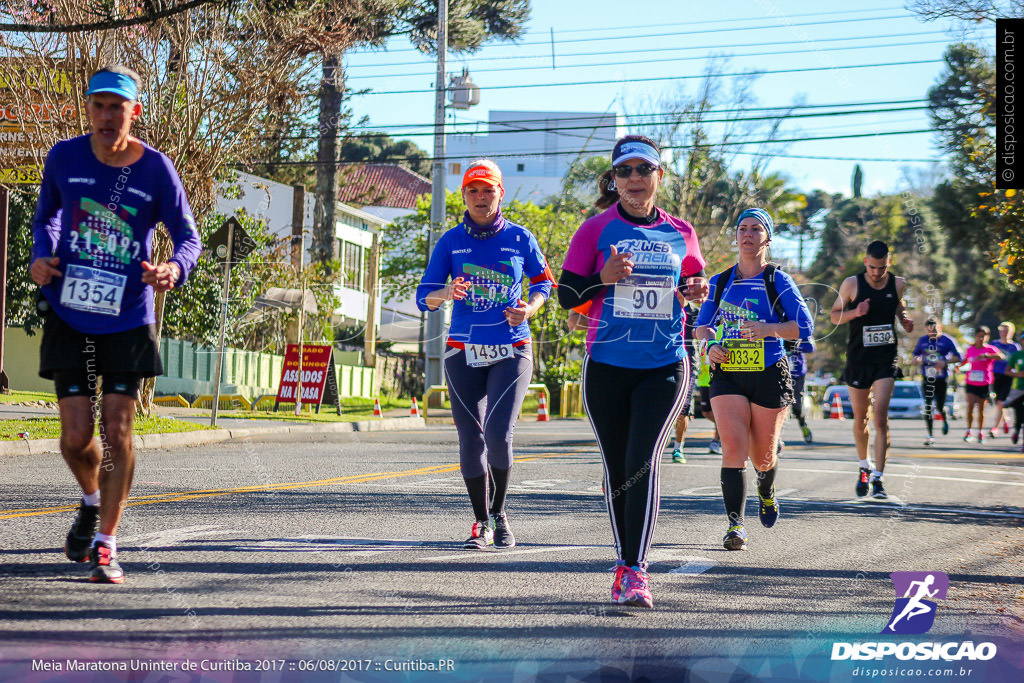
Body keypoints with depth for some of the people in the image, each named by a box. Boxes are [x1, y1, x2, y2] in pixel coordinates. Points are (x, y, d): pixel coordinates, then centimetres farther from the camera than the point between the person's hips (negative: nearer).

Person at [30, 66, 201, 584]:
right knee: (77, 435, -2)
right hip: (68, 314, 1)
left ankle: (105, 546, 7)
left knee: (117, 432, -4)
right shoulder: (64, 157, -2)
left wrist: (174, 270, -24)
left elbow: (189, 237, -1)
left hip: (128, 320, -1)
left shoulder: (155, 169, -7)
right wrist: (41, 256, -4)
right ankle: (92, 502, 32)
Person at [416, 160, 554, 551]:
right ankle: (481, 523, 15)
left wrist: (530, 308, -5)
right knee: (471, 439, 1)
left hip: (511, 352, -1)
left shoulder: (520, 238, 3)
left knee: (498, 434, -16)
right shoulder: (450, 242, 4)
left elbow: (543, 281, 16)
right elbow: (424, 296, 3)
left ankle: (499, 512, 7)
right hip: (464, 353, 2)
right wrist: (447, 294, -19)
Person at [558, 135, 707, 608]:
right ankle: (625, 563, 23)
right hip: (607, 366, 0)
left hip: (665, 365, 0)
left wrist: (696, 292, -2)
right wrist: (603, 279, -18)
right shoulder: (596, 230, 0)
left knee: (644, 461, -16)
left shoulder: (680, 233, 6)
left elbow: (693, 281, 22)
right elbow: (566, 294, 0)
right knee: (617, 468, 8)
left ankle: (635, 571, -19)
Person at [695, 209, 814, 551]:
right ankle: (735, 525, -16)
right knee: (733, 447, -16)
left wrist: (768, 329, -21)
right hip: (727, 375, 2)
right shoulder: (720, 282, 9)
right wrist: (711, 344, -4)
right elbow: (702, 324, 18)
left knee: (762, 456, 8)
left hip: (769, 375, -1)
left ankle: (767, 493, 44)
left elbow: (805, 326, -5)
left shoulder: (778, 281, 0)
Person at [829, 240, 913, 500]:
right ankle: (864, 467, 34)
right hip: (858, 359, 0)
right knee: (860, 420, 10)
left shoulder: (898, 284, 1)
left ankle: (878, 478, -13)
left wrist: (906, 319, 0)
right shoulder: (851, 284, -5)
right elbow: (834, 315, 2)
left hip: (886, 360, 0)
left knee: (881, 417, -13)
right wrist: (855, 313, -17)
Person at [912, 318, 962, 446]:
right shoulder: (922, 340, 4)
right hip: (927, 377, 2)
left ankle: (945, 421, 40)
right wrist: (918, 360, -7)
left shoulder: (947, 340, -6)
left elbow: (958, 357, -5)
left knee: (940, 406, 3)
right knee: (928, 406, -4)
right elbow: (915, 354, 17)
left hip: (942, 378, -2)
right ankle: (930, 435, 1)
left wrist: (945, 362, -21)